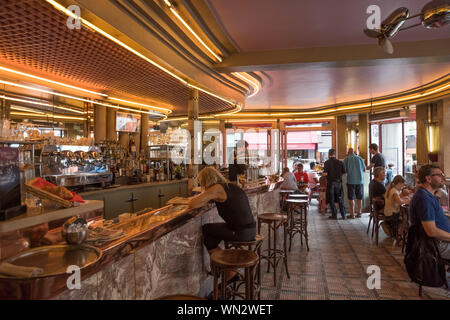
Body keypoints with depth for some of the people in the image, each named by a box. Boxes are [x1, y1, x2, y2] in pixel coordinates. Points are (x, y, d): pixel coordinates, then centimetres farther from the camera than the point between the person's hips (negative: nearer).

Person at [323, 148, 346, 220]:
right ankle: (343, 215, 12)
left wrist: (323, 173, 7)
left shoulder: (327, 162, -9)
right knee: (340, 199, 11)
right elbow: (344, 172, 4)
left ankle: (334, 215, 8)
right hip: (338, 182, 3)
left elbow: (325, 174, -15)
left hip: (330, 182, -3)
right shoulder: (340, 162, 0)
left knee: (331, 200, 6)